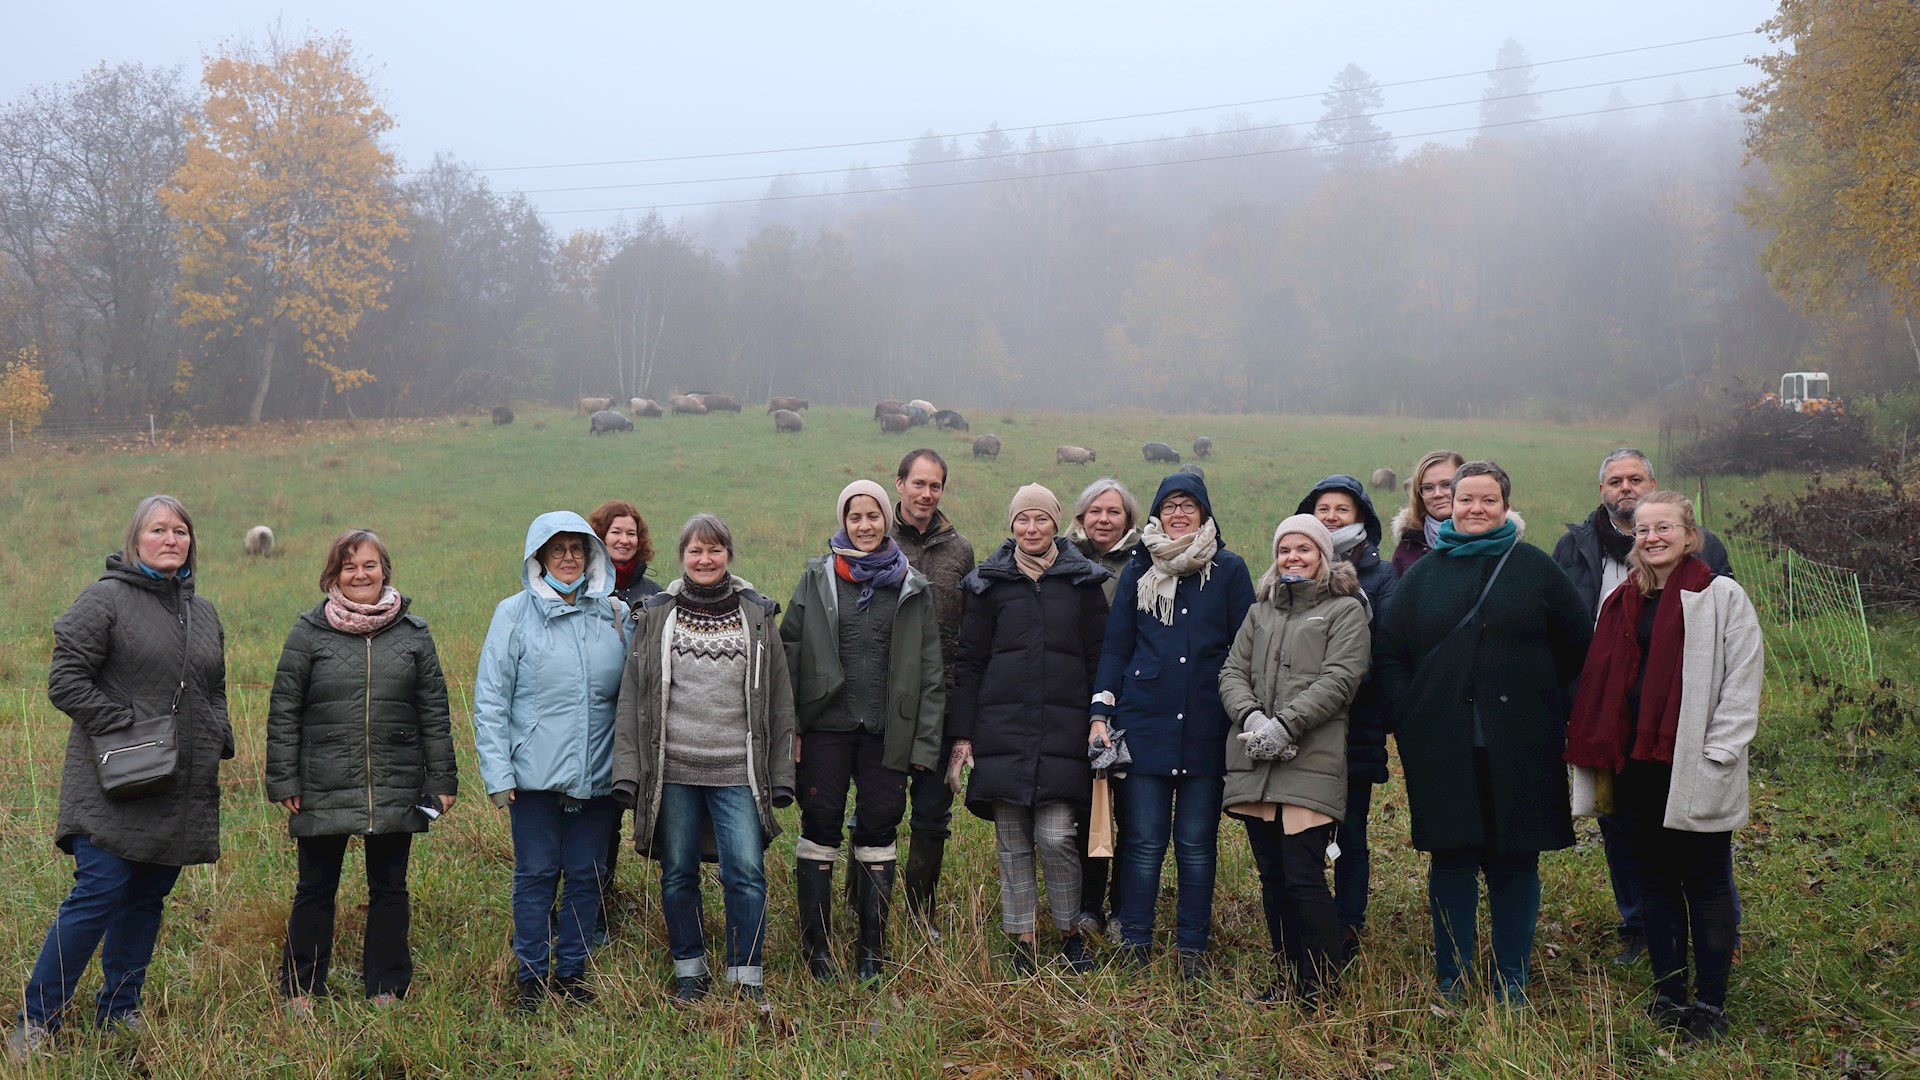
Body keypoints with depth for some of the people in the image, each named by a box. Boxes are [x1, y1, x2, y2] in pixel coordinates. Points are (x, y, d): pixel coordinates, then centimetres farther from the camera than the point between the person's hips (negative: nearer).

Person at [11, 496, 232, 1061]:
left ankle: (119, 1012, 24)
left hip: (183, 794, 6)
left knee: (146, 899, 12)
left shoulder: (204, 612, 15)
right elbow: (65, 680, -10)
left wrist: (218, 742, 13)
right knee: (97, 895, -10)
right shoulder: (105, 599, -6)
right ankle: (35, 1024, 1)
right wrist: (123, 726, -16)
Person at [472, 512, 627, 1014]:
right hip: (536, 772, -3)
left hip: (598, 775, 3)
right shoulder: (515, 614, -1)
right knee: (537, 874, 3)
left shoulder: (615, 614, 7)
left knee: (587, 874, 8)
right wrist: (498, 773, -8)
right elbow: (490, 700, -2)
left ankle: (571, 972, 22)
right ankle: (532, 979, 16)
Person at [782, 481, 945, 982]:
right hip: (826, 726, -1)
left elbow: (930, 671, 7)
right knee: (820, 828, 2)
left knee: (879, 830, 5)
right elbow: (789, 653, 1)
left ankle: (873, 947, 15)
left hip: (886, 731, 1)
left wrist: (926, 742, 0)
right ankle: (816, 945, 12)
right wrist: (790, 727, -6)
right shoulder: (817, 578, 3)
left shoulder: (912, 588, 7)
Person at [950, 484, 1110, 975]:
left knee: (1056, 838, -8)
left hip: (1064, 731, -1)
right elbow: (968, 662, 8)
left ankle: (1070, 933, 12)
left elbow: (1100, 659, 8)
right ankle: (1022, 942, 14)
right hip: (1002, 730, 1)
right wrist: (961, 735, 3)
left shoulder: (1083, 581, 7)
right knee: (1012, 843, 3)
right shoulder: (990, 583, 7)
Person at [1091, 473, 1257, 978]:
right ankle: (1135, 945, 10)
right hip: (1145, 723, 1)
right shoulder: (1138, 570, 9)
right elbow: (1115, 646, 10)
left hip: (1205, 727, -1)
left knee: (1197, 843, 5)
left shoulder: (1229, 570, 5)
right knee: (1143, 841, 1)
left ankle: (1193, 948, 15)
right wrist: (1100, 712, 1)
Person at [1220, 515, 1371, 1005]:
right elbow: (1232, 672, 12)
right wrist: (1251, 716, -8)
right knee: (1272, 877, 9)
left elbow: (1339, 679, -8)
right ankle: (1288, 978, 20)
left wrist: (1284, 723, -17)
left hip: (1311, 761, -5)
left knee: (1304, 878, -9)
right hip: (1254, 763, 6)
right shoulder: (1260, 612, 21)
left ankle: (1321, 989, 1)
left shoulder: (1345, 610, 5)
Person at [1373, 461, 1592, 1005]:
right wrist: (1407, 717, 0)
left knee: (1516, 860, 4)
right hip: (1443, 746, 1)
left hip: (1519, 748, -1)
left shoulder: (1535, 569, 5)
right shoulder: (1424, 574, 9)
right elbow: (1389, 655, 12)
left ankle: (1512, 982, 16)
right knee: (1451, 859, 4)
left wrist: (1547, 706, 5)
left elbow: (1578, 645, 10)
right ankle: (1451, 981, 15)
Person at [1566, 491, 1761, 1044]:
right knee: (1656, 878, 11)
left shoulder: (1722, 597, -4)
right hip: (1636, 763, 5)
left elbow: (1742, 681, -7)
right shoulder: (1624, 601, 12)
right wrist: (1601, 755, 8)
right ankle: (1668, 994, 20)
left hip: (1694, 766, -5)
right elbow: (1601, 682, 16)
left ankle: (1710, 1003, 11)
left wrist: (1716, 757, -12)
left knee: (1706, 882, 3)